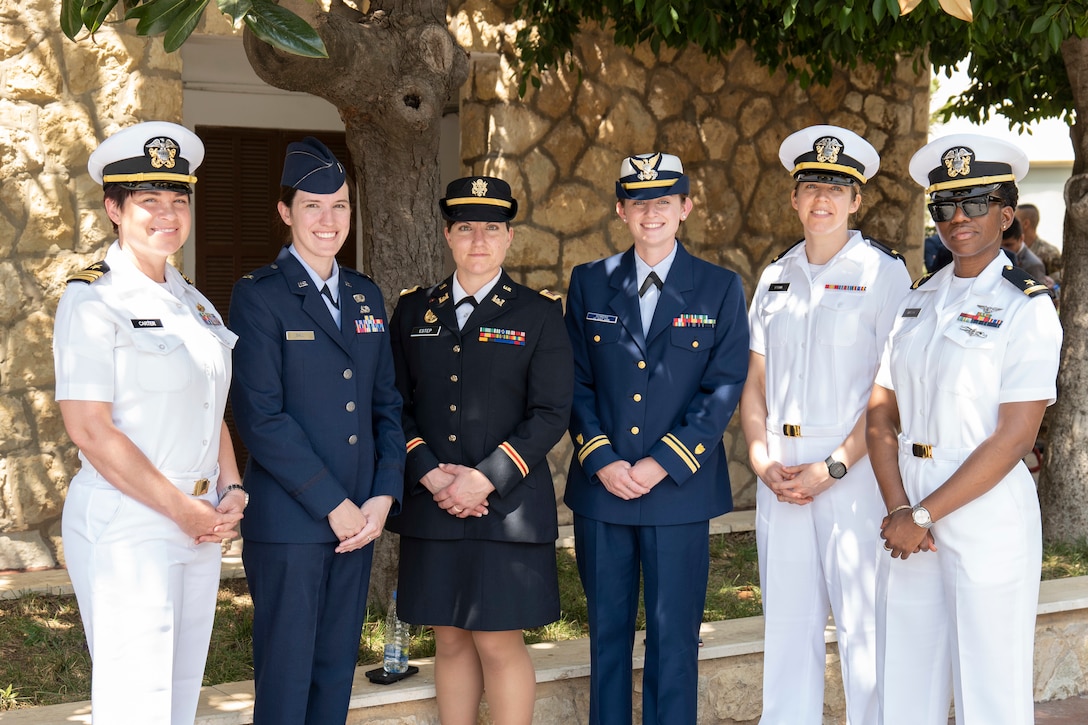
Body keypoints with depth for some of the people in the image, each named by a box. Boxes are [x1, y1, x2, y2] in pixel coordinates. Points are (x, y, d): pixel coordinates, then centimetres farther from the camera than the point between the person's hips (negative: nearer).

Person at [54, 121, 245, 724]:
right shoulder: (93, 301, -9)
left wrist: (230, 490, 2)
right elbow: (89, 429, -15)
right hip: (127, 524, -7)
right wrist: (183, 510, -13)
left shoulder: (193, 303, 14)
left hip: (199, 529, 7)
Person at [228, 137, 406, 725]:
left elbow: (386, 403, 13)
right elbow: (260, 417, -14)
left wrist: (384, 495, -1)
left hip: (359, 516, 6)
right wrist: (334, 505, -14)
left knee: (336, 668, 11)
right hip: (288, 521, -6)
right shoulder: (259, 296, -6)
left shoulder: (365, 295, 13)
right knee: (285, 676, 1)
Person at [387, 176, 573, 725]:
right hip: (431, 506, 3)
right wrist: (430, 473, -9)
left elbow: (550, 415, -5)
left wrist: (483, 478, -14)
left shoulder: (539, 314, 2)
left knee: (498, 641, -3)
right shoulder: (413, 311, 10)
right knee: (450, 640, 8)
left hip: (508, 506, -3)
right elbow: (395, 405, 7)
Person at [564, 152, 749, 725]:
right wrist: (601, 459, -8)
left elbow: (724, 389, -3)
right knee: (607, 630, 11)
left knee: (674, 635, 3)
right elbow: (575, 382, 6)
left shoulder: (720, 289, 2)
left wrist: (663, 463, -11)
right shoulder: (590, 283, 7)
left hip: (679, 488, -2)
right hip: (601, 486, 2)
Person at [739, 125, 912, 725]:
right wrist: (762, 460, -2)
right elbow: (755, 382, 14)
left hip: (853, 468, -5)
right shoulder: (776, 276, 13)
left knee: (864, 625, -3)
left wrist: (832, 468, -14)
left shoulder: (883, 272, -3)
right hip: (780, 474, 5)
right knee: (786, 624, 9)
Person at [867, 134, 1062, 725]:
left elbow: (1013, 437, -13)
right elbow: (881, 415, 7)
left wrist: (924, 515, -14)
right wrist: (898, 511, -8)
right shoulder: (918, 300, 11)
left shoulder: (1027, 308, -7)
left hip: (987, 512, -5)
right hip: (909, 509, 5)